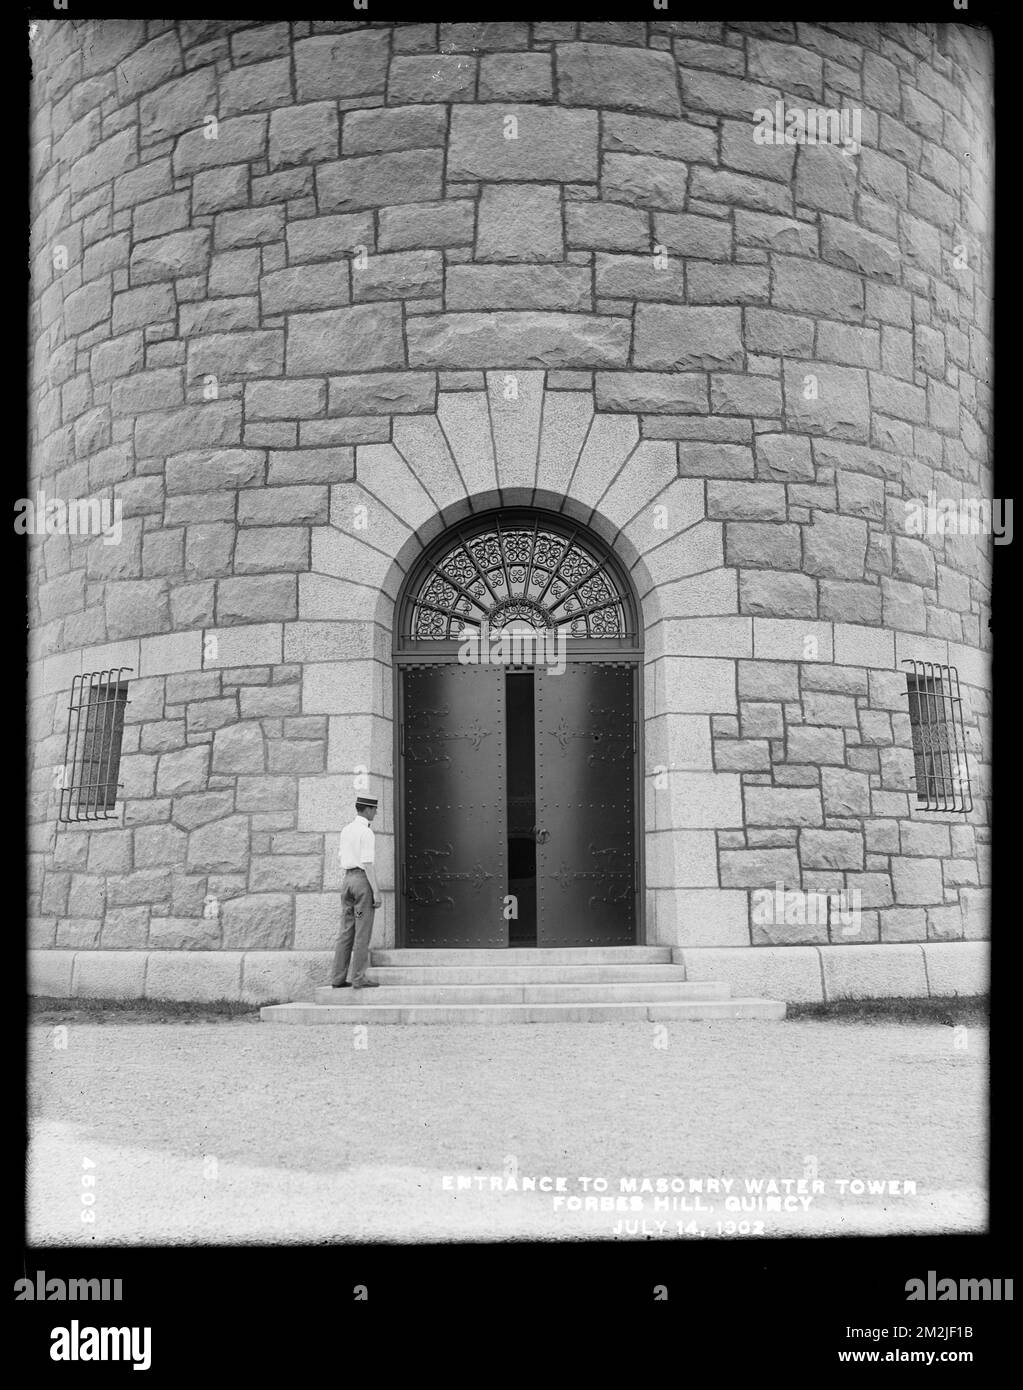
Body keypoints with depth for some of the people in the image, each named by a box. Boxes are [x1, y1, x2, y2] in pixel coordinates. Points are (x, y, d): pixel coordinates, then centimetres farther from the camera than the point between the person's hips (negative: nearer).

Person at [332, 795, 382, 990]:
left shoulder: (346, 830, 13)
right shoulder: (366, 832, -11)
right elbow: (367, 863, -16)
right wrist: (376, 891, -16)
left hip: (347, 878, 8)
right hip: (363, 879, -8)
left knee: (346, 930, 8)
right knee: (363, 932, -5)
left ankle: (338, 978, 7)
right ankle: (359, 978, -6)